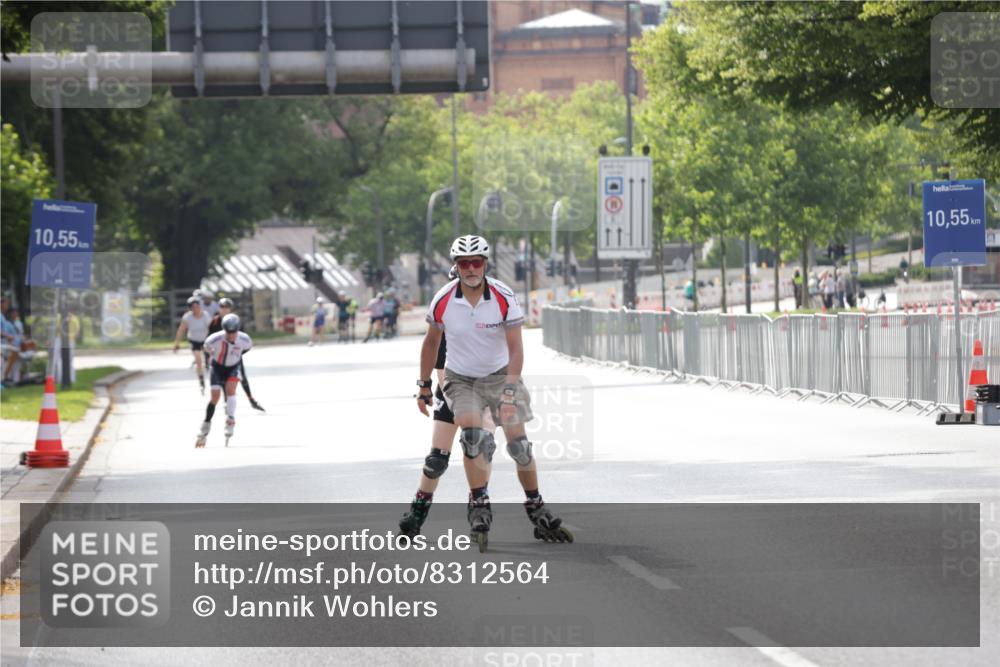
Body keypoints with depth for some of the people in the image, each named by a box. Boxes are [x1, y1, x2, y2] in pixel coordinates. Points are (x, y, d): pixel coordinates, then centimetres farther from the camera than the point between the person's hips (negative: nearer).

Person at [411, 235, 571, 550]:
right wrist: (424, 386, 8)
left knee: (519, 443, -5)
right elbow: (431, 342, 3)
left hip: (499, 374, 0)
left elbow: (516, 349, -17)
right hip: (460, 379, 0)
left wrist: (509, 390, -27)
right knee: (472, 435, -24)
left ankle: (536, 509, 12)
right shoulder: (443, 300, -15)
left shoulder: (503, 297, -19)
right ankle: (479, 506, -15)